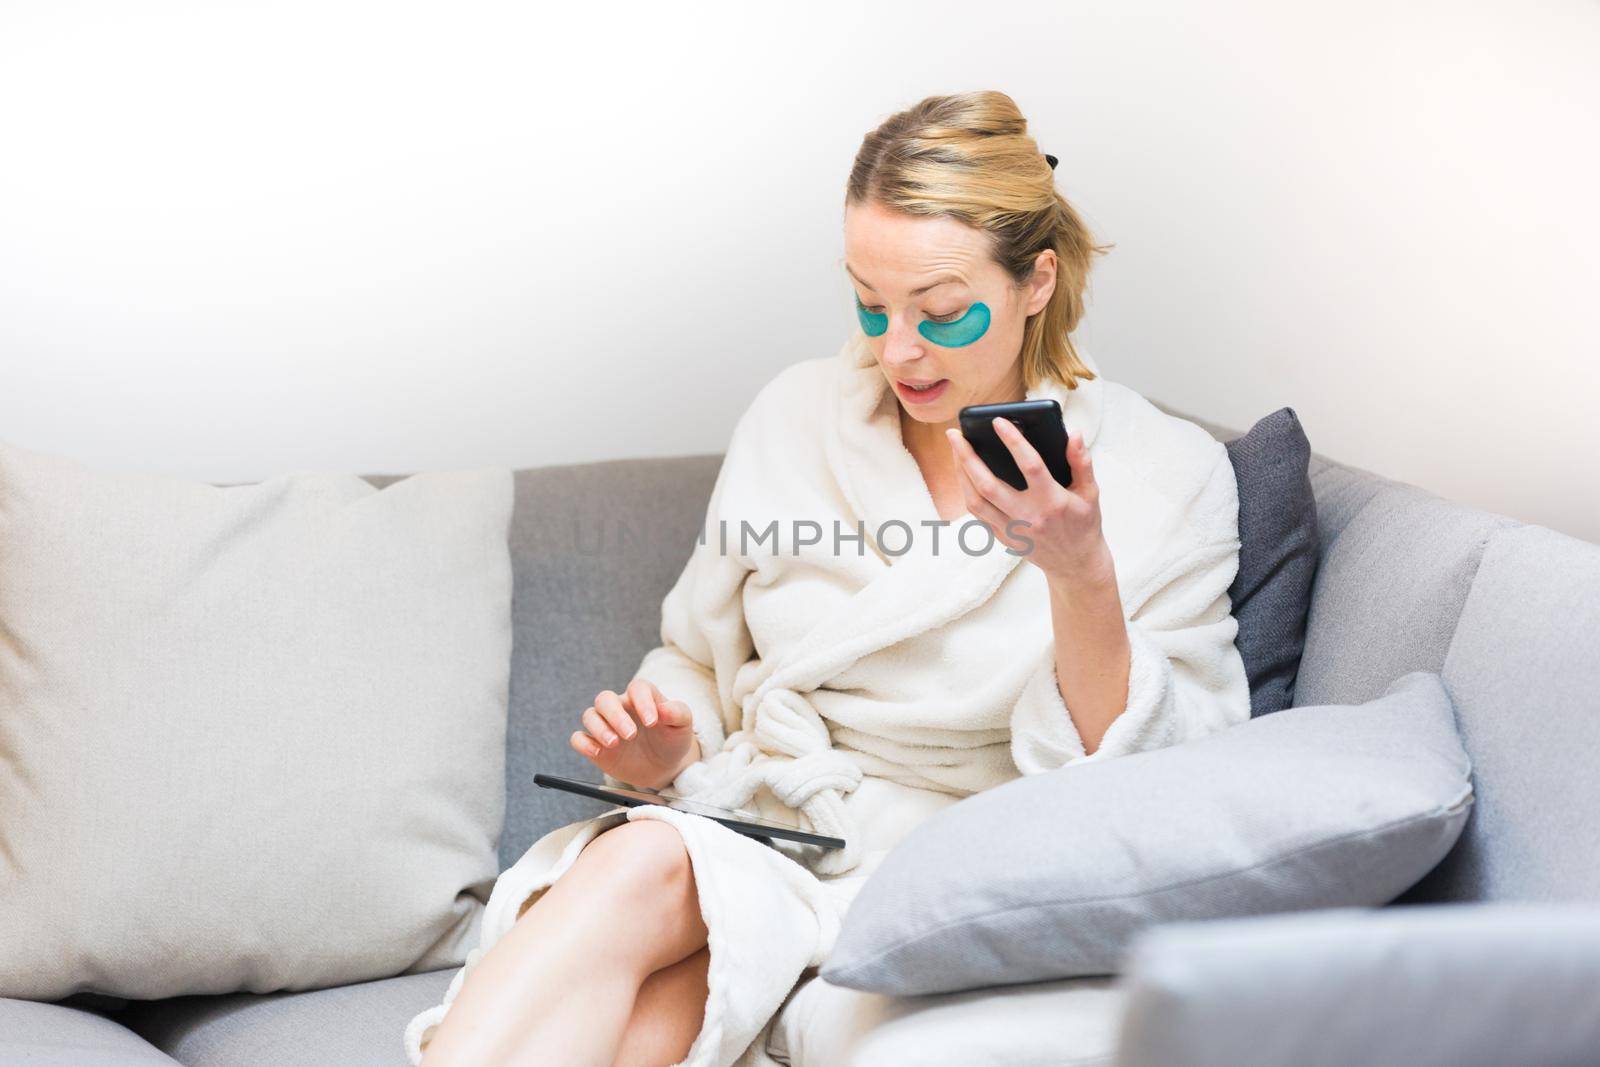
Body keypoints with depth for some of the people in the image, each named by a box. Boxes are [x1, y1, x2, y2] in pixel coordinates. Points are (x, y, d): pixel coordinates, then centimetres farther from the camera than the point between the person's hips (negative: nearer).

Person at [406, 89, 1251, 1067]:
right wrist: (665, 743, -2)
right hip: (753, 830, 4)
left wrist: (1082, 578, -21)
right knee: (635, 864, -34)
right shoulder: (797, 417, 10)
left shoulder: (1169, 477, 0)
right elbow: (699, 663, 21)